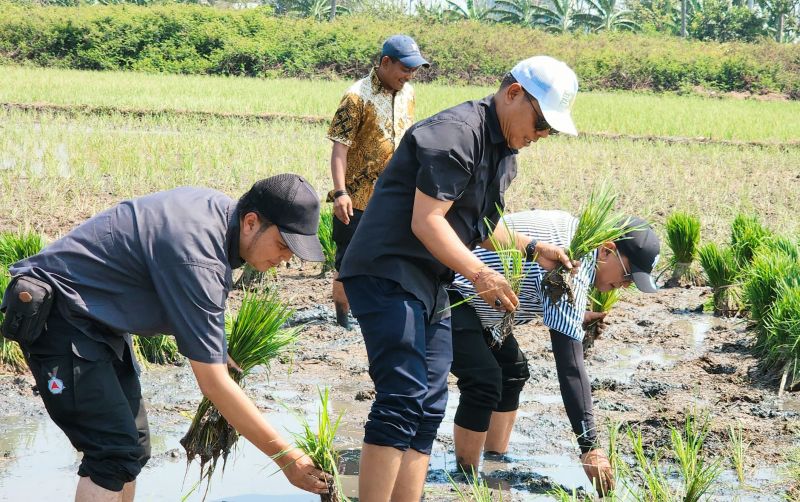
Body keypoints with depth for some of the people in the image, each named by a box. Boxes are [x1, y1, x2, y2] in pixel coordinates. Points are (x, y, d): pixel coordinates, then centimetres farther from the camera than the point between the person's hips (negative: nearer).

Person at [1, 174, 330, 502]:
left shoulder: (219, 206, -1)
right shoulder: (196, 259, -29)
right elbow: (213, 384, -27)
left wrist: (214, 350, 7)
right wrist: (287, 458, -24)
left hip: (96, 320, 10)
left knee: (134, 447, 9)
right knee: (118, 452, -18)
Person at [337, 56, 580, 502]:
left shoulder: (504, 152, 16)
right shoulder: (457, 134, -17)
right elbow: (426, 221, -22)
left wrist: (532, 248, 13)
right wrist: (479, 274, -26)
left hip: (432, 288, 10)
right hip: (389, 275, -10)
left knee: (428, 407, 8)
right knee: (404, 399, -18)